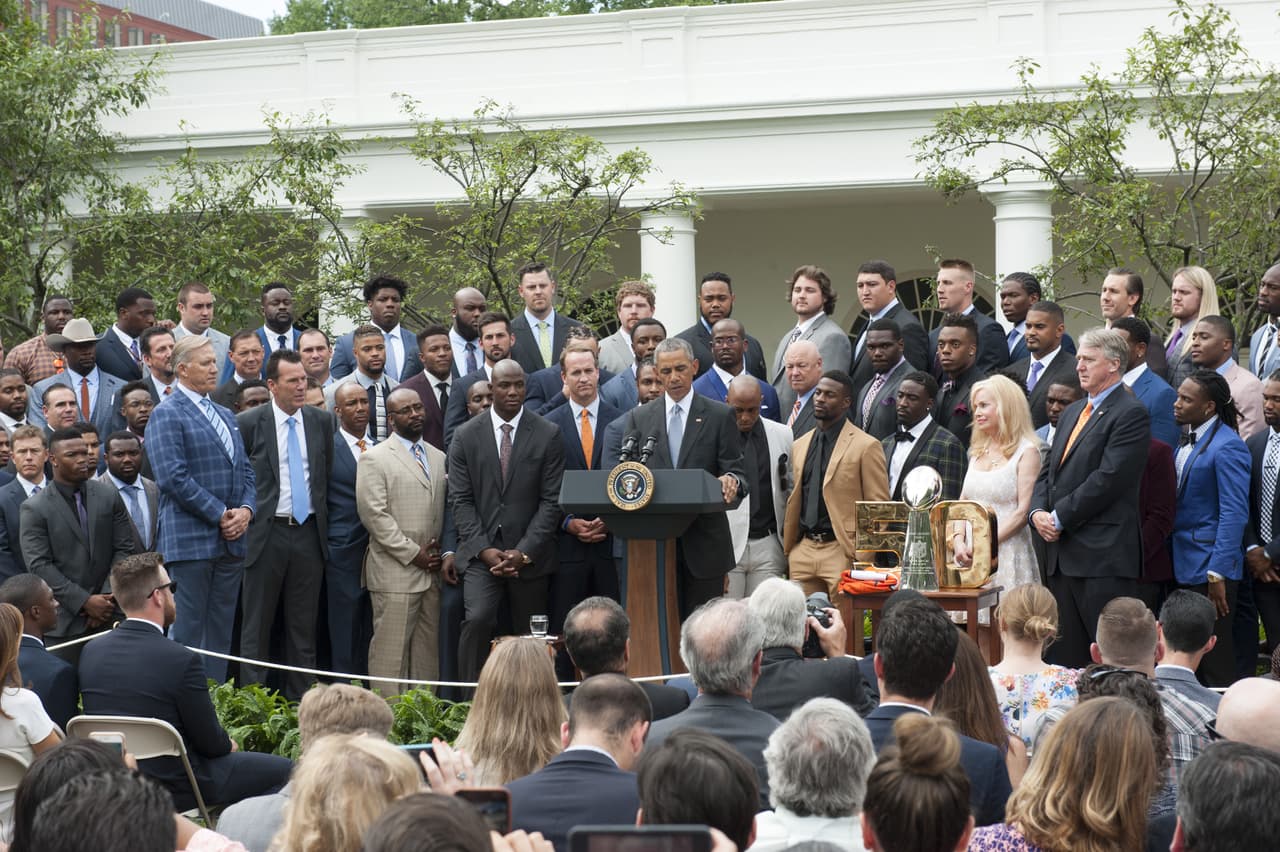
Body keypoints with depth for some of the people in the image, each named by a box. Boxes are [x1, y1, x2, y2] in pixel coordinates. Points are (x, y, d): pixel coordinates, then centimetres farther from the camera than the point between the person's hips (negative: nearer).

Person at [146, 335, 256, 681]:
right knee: (188, 632, -4)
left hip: (231, 538, 7)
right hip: (190, 539, -7)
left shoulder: (226, 416, 19)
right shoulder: (167, 415, -6)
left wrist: (246, 510, 0)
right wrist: (220, 515, -14)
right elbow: (175, 477, -15)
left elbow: (245, 470, 20)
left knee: (221, 633, 9)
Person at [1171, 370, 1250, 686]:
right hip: (1182, 566, 8)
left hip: (1209, 567, -8)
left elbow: (1234, 514, -18)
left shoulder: (1227, 447, -14)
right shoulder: (1185, 443, 13)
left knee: (1215, 663, -2)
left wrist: (1217, 574, -20)